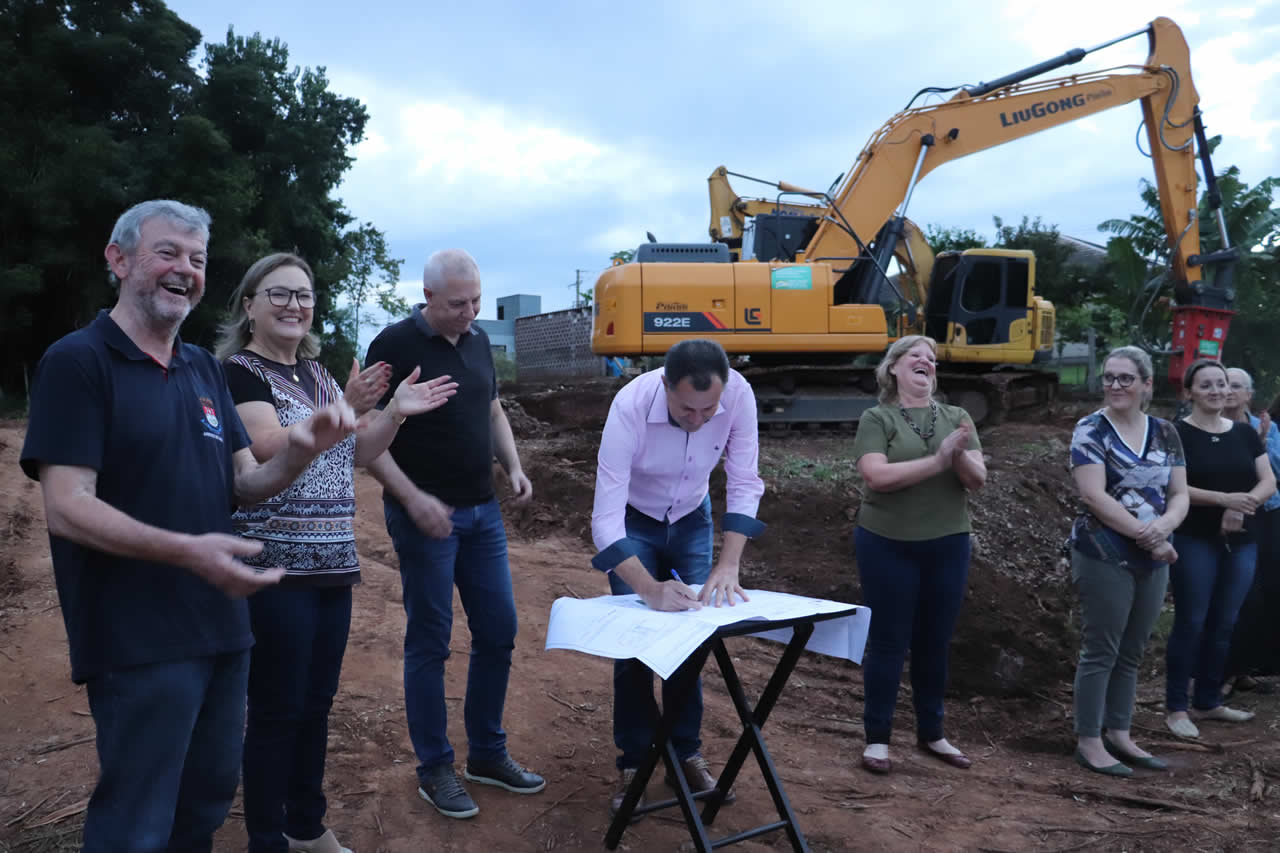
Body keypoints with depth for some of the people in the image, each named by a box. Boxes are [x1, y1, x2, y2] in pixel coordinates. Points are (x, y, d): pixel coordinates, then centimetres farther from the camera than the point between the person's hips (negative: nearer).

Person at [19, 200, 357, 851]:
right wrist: (186, 550, -33)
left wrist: (299, 452, -12)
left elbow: (243, 485, 9)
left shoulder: (205, 368, 11)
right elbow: (66, 507, -19)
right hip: (139, 644, -7)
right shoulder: (77, 362, -11)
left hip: (222, 627, 7)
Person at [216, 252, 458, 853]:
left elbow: (355, 454, 16)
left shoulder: (315, 372, 14)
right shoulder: (238, 371, -8)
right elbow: (269, 447, -22)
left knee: (317, 701, 16)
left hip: (332, 563, 7)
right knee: (277, 709, 2)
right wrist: (344, 409, -31)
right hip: (275, 568, -7)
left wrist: (396, 413, 1)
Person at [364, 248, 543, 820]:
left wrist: (513, 467, 4)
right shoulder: (396, 345, -10)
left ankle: (487, 754, 26)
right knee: (430, 642, 3)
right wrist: (413, 498, -20)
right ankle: (434, 769, 18)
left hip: (482, 511, 7)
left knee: (498, 633, 10)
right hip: (425, 515, -6)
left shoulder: (477, 340, 9)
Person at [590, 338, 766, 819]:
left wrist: (728, 565, -31)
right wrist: (649, 589, -49)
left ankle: (686, 754, 15)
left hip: (691, 519, 3)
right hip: (632, 519, -2)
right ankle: (633, 765, 9)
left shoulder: (739, 395, -29)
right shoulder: (631, 405, -37)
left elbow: (745, 484, -21)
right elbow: (605, 516, -38)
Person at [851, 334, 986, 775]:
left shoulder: (957, 418, 8)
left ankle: (931, 733, 28)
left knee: (934, 644, 13)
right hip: (888, 546, -4)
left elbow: (978, 479, -1)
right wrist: (938, 460, -23)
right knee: (888, 643, 3)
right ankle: (877, 737, 15)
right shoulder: (877, 418, -4)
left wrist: (960, 455, -22)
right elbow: (878, 475, -19)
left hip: (948, 545, 4)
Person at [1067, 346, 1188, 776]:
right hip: (1104, 558, -5)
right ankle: (1089, 742, 9)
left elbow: (1180, 494, 6)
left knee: (1132, 653, 13)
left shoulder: (1165, 433, 8)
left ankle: (1119, 735, 25)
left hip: (1153, 560, 6)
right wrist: (1145, 535, -17)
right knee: (1100, 651, 0)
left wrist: (1164, 525, -16)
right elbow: (1094, 496, -16)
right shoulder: (1091, 430, -8)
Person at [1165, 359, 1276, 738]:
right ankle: (1176, 707, 7)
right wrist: (1224, 498, -25)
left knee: (1224, 624, 12)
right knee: (1191, 623, -2)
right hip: (1195, 542, -5)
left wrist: (1243, 504, -13)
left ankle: (1209, 700, 24)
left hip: (1241, 542, 5)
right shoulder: (1177, 434, -6)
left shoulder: (1245, 433, 10)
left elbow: (1269, 481, 6)